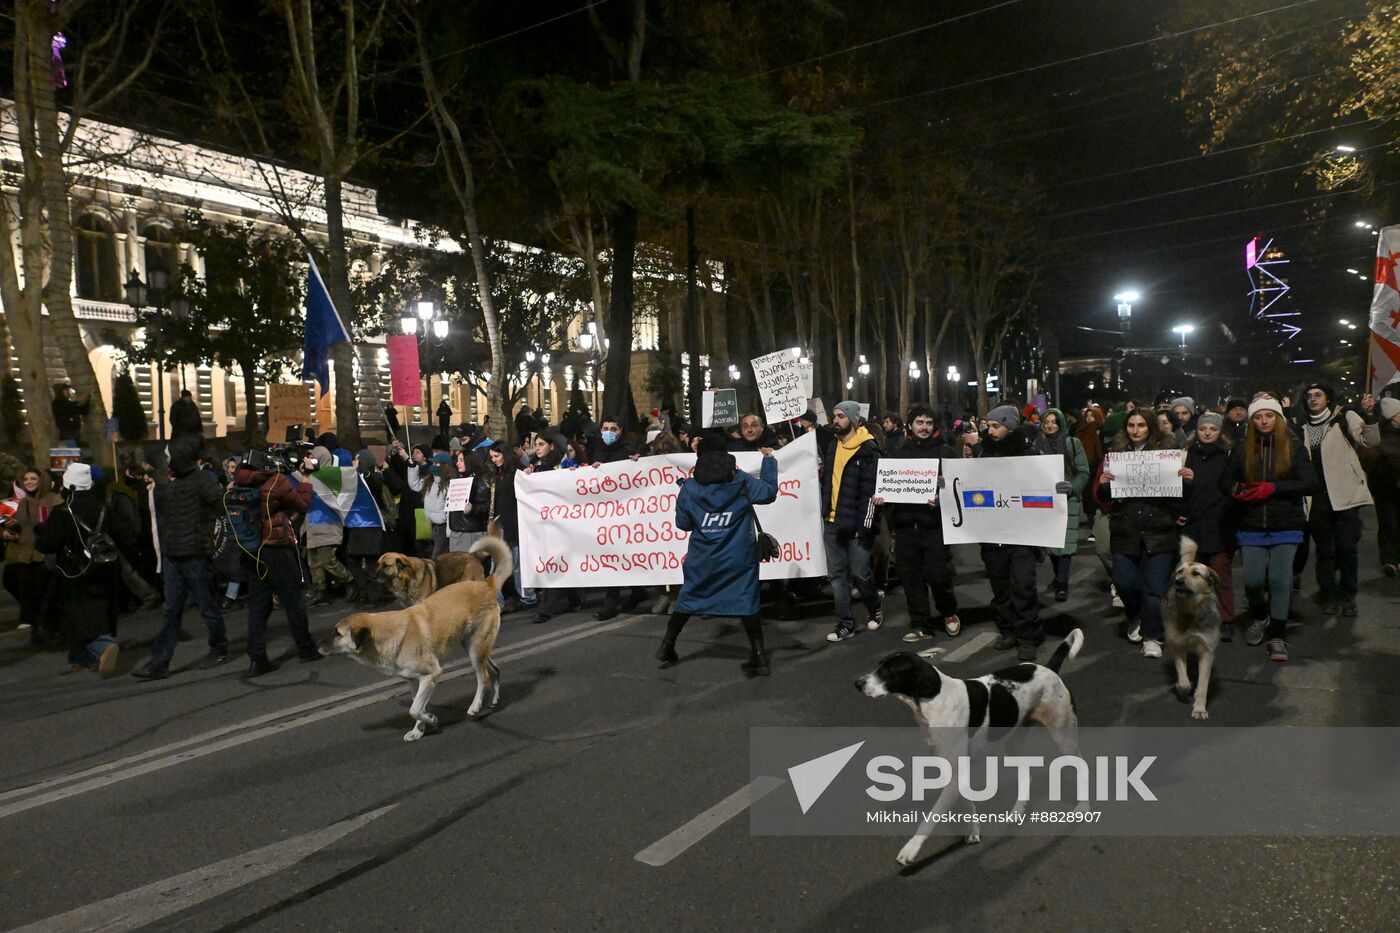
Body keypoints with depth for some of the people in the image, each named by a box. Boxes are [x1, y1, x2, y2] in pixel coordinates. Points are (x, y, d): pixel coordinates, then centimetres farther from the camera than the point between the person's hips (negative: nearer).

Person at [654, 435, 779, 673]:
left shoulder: (689, 489, -3)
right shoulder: (741, 482, -5)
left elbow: (683, 523, 4)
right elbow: (769, 492, 4)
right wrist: (769, 460, 15)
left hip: (701, 559, 1)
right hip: (738, 559, -1)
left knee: (688, 601, 16)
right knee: (746, 603, 5)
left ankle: (667, 647, 23)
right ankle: (759, 655, 2)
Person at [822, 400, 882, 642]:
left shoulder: (868, 450, -10)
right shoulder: (831, 448, 13)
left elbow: (871, 491, -14)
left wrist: (864, 525, -17)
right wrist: (824, 513, 11)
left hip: (856, 524, -6)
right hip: (832, 522, 6)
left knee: (859, 574, -1)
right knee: (837, 575, 6)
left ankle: (875, 608, 26)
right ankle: (845, 623, 14)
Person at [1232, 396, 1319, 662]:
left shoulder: (1293, 446, 0)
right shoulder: (1243, 449, 4)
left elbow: (1311, 484, -6)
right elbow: (1231, 481, 13)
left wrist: (1273, 488, -16)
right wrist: (1237, 491, -10)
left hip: (1285, 525, -1)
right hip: (1251, 526, 1)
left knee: (1280, 578, -5)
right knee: (1253, 580, -1)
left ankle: (1277, 636, 6)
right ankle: (1259, 617, 30)